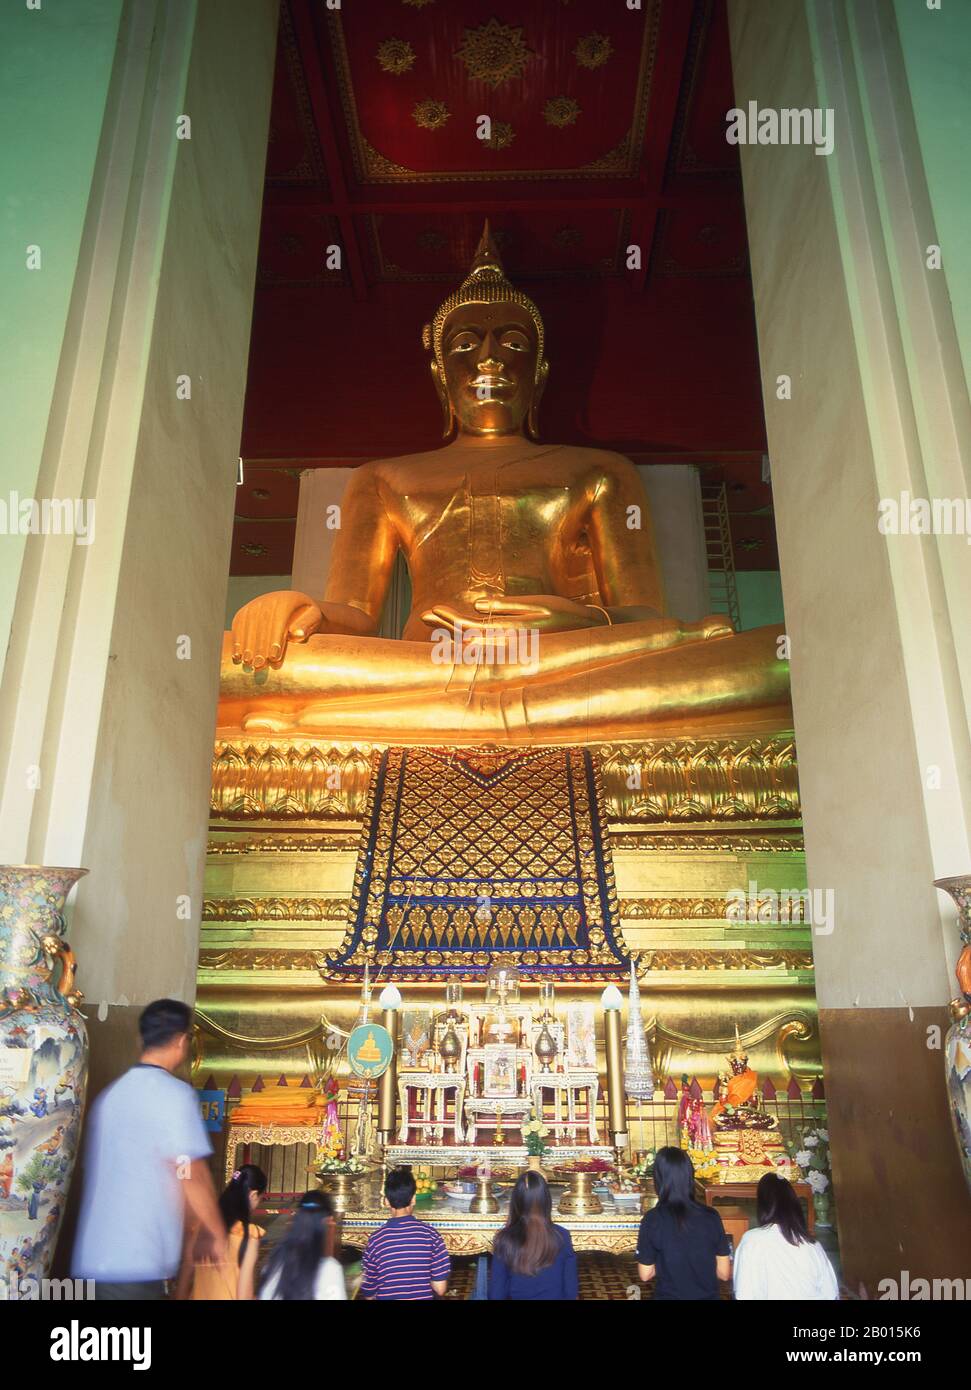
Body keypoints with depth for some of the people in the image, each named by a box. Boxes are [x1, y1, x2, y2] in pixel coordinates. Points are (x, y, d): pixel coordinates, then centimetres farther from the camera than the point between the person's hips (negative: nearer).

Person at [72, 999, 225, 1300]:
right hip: (136, 1264, -8)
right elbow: (192, 1176, -13)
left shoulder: (110, 1094, 11)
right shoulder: (174, 1093, -12)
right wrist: (216, 1234, 0)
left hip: (91, 1260, 8)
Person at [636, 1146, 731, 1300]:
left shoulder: (653, 1219, -17)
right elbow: (724, 1272, -5)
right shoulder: (711, 1216, -13)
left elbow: (645, 1274, -9)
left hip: (668, 1294, -1)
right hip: (707, 1295, 1)